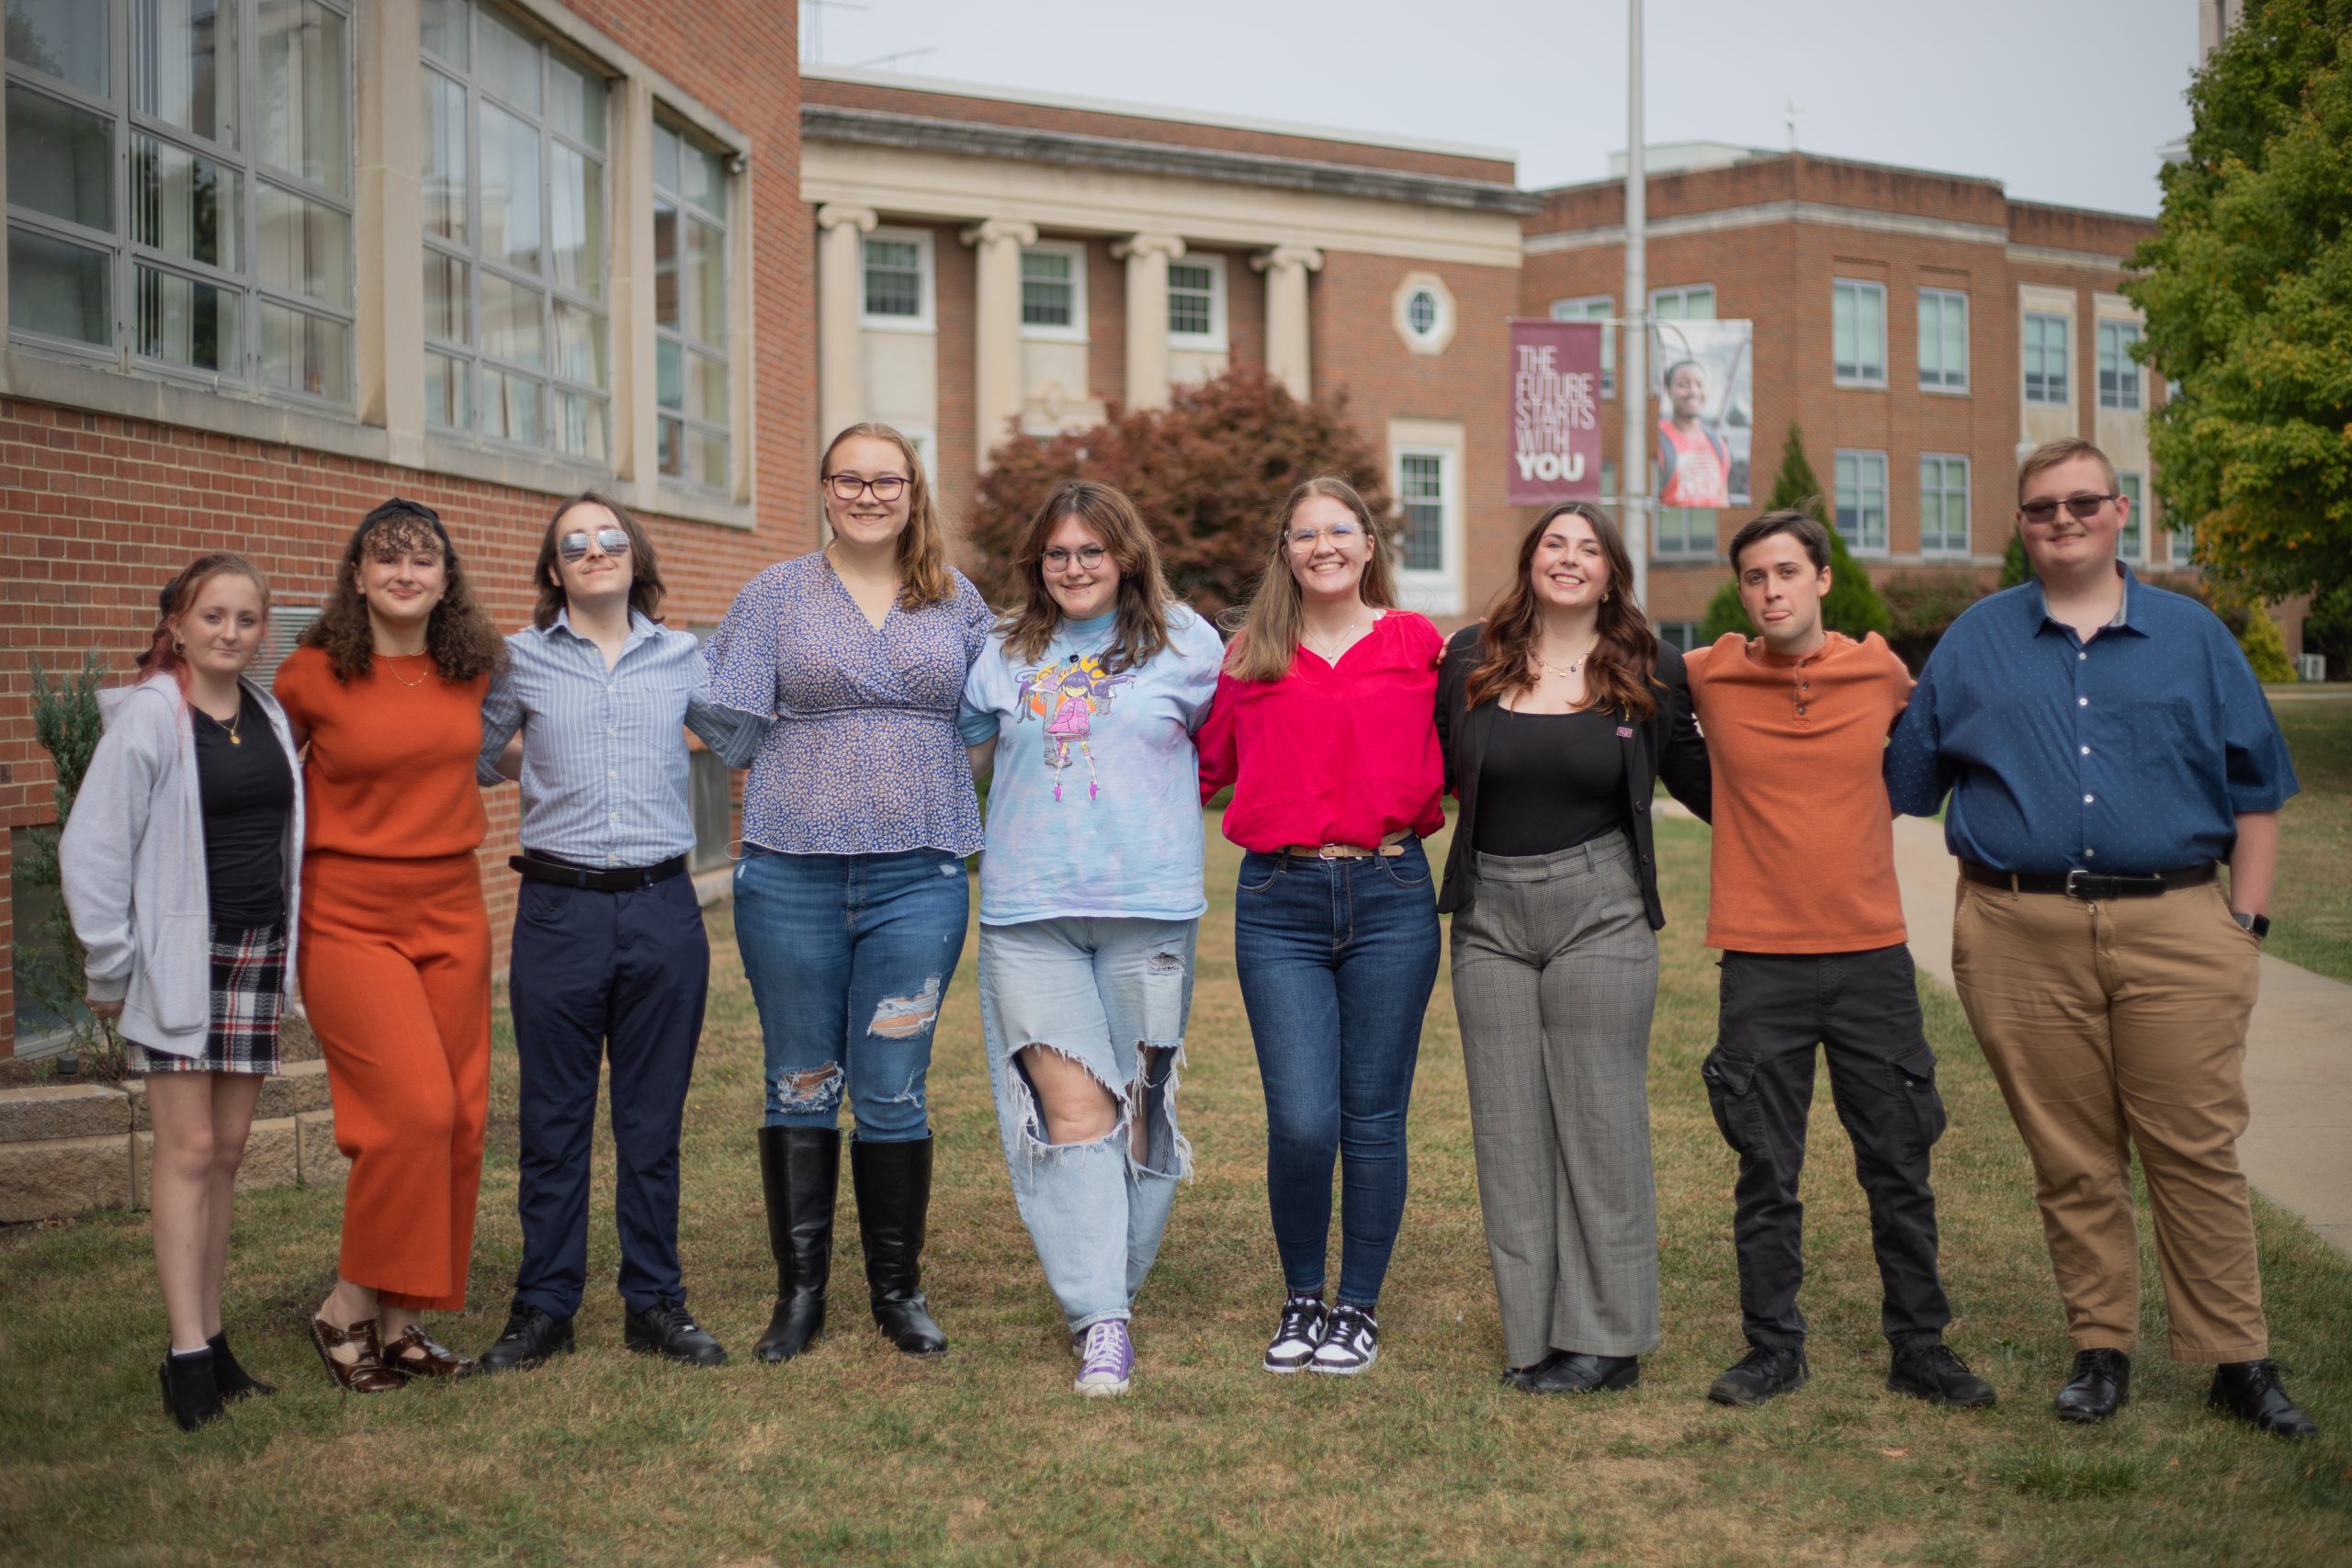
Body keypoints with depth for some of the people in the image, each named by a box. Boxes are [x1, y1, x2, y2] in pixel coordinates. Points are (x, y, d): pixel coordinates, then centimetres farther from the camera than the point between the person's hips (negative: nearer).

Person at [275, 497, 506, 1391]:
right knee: (414, 1108, -16)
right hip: (350, 916, -5)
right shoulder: (313, 673, -6)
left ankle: (398, 1321, 15)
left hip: (452, 913, 5)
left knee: (457, 1119, 3)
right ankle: (347, 1308, 1)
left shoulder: (471, 671, 5)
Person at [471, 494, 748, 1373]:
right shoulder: (520, 660, 4)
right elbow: (472, 759, 16)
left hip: (662, 911, 1)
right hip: (559, 911, -1)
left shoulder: (682, 659, 8)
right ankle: (543, 1307, 16)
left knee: (654, 1120, 8)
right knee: (553, 1121, 6)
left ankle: (655, 1302, 18)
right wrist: (537, 768, 6)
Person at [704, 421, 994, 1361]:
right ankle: (799, 1291, 18)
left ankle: (898, 1291, 16)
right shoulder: (775, 595, 6)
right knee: (800, 1086, 7)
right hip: (792, 872, 0)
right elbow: (730, 729, 4)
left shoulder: (958, 603, 11)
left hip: (918, 874, 0)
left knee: (892, 1092, 1)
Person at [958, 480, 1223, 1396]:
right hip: (1029, 916, 1)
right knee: (1071, 1110, -9)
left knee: (1136, 1108, 5)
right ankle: (1099, 1321, -10)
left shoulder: (1182, 642, 7)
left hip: (1149, 909, -1)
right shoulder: (1005, 655, 13)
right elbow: (963, 756, 24)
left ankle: (1109, 1291, 21)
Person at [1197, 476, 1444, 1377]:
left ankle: (1359, 1307, 22)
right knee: (1301, 1122, -7)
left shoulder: (1417, 644, 6)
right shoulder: (1250, 655, 9)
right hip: (1280, 904, 0)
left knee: (1373, 1120, 5)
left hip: (1390, 897, 0)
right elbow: (1204, 763, 17)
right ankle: (1300, 1300, 17)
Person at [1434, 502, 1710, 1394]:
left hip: (1599, 911, -2)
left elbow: (1696, 779, 12)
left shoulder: (1646, 671, 3)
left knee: (1599, 1119, -1)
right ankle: (1534, 1333, 14)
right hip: (1490, 912, 3)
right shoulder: (1470, 660, 7)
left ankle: (1607, 1337, 9)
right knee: (1509, 1127, 5)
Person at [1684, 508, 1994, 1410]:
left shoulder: (1880, 672, 3)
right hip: (1762, 962, -1)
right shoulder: (1708, 677, -2)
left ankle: (1920, 1348, 18)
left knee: (1899, 1168, 7)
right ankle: (1773, 1348, 16)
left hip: (1872, 954, 1)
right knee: (1767, 1174, 5)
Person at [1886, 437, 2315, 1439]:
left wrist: (2246, 915, 5)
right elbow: (1903, 782, 16)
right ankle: (2100, 1350, 18)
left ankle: (2238, 1361, 8)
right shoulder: (1974, 643, 12)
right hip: (2023, 936, 1)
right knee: (2070, 1162, 6)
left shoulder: (2192, 636, 11)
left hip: (2174, 930, -1)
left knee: (2197, 1152, -1)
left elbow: (2255, 788, 12)